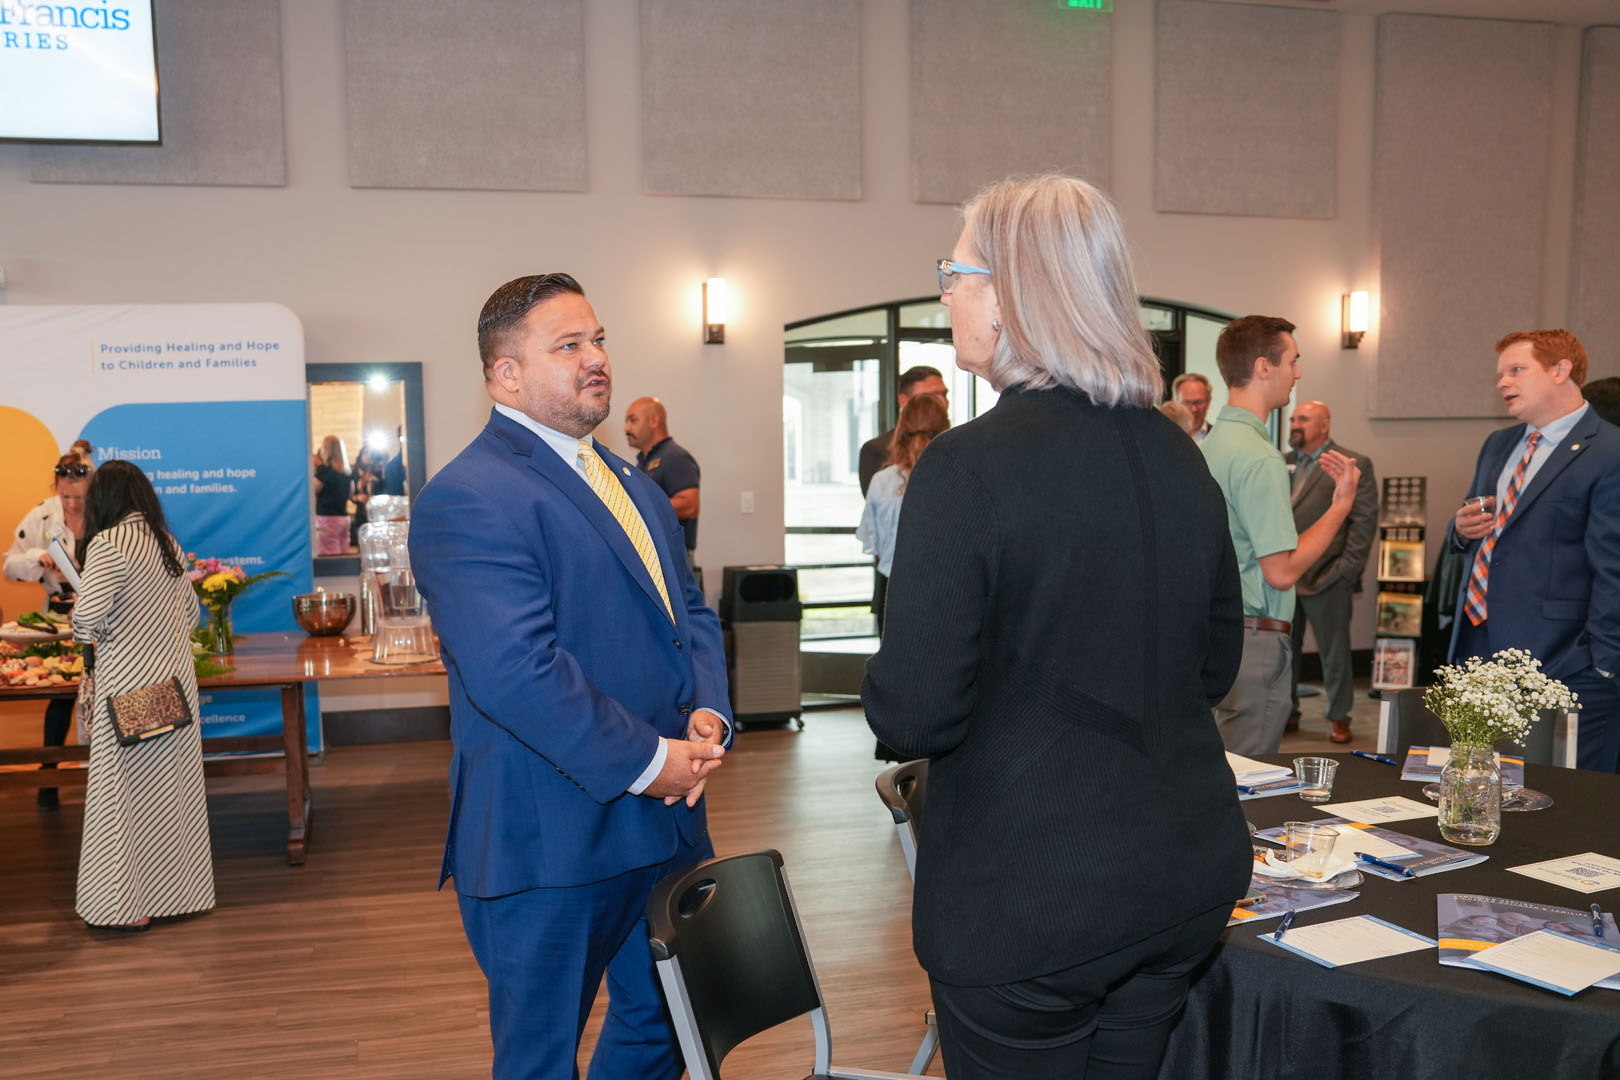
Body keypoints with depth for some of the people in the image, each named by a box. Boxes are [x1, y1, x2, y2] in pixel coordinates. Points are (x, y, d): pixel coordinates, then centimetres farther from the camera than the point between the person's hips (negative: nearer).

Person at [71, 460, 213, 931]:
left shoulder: (108, 544, -12)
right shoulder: (167, 543, 8)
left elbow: (89, 614, -21)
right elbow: (190, 612, 16)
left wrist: (88, 635, -1)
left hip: (129, 684, -7)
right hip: (175, 679, 7)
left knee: (126, 791, 2)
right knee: (173, 786, 14)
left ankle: (127, 905, 8)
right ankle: (179, 891, 23)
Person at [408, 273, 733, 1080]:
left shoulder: (632, 484, 14)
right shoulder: (468, 499, -17)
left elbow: (690, 612, 15)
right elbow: (516, 673, -26)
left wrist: (708, 715, -4)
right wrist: (645, 761, -20)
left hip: (664, 823, 9)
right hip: (551, 843, -8)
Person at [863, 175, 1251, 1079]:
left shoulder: (969, 466, -20)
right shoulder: (1177, 455, 1)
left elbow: (913, 715, -20)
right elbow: (1216, 664, 11)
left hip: (1028, 903, -6)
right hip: (1189, 877, 7)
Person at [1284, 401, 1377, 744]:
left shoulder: (1355, 464, -2)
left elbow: (1364, 520, -6)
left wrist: (1347, 568, -12)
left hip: (1327, 577, -5)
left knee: (1334, 652, 4)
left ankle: (1339, 717, 16)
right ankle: (1285, 711, 25)